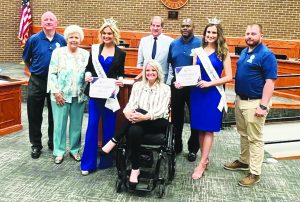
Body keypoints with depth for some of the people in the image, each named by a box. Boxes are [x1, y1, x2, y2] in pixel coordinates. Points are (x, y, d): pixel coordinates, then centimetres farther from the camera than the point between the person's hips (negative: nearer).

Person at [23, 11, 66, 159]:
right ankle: (36, 145, 21)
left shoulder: (62, 40, -2)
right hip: (37, 82, -1)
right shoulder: (34, 39, -5)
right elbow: (26, 60, 7)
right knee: (34, 115, 6)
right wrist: (33, 72, 8)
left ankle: (53, 143, 28)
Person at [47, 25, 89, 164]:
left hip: (79, 96, 2)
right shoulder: (58, 52, -1)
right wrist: (56, 92, -9)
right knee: (60, 124, 3)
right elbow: (52, 74, -3)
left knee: (76, 124, 9)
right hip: (61, 95, -2)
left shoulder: (85, 54, 6)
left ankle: (74, 150, 23)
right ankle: (59, 152, 16)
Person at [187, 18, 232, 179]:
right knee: (200, 128, 8)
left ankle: (201, 164, 7)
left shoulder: (223, 52, -2)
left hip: (213, 93, -3)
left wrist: (209, 83, -16)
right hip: (197, 92, 3)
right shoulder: (198, 51, 7)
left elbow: (228, 77, -5)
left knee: (208, 129, 1)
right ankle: (205, 159, 23)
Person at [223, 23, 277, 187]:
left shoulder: (266, 55, -15)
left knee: (255, 138, 1)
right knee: (243, 134, 19)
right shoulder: (244, 52, 10)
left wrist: (263, 106, -22)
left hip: (254, 102, -8)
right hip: (240, 100, 8)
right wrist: (237, 97, 15)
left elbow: (270, 82, -19)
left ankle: (255, 173, 12)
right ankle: (243, 161, 35)